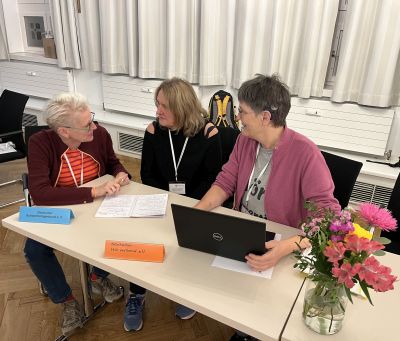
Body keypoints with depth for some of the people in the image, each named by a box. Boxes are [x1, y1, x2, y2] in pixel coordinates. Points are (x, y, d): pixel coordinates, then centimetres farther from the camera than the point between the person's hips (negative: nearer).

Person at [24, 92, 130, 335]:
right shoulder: (40, 143, -24)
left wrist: (121, 174, -17)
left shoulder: (100, 134, -15)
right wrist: (93, 192, -41)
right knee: (34, 250, -23)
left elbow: (113, 162, 7)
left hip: (97, 207, 2)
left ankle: (98, 278, 12)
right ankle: (67, 301, 5)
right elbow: (39, 193, -35)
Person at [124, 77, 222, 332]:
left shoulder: (207, 133, -12)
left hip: (195, 203, -2)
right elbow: (147, 174, 0)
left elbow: (212, 178, -8)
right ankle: (136, 295, 5)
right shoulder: (153, 131, -5)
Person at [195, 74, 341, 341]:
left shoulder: (305, 154, -23)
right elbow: (226, 181, 1)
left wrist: (289, 246, -42)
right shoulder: (245, 140, -2)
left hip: (278, 246, -5)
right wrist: (197, 211, -18)